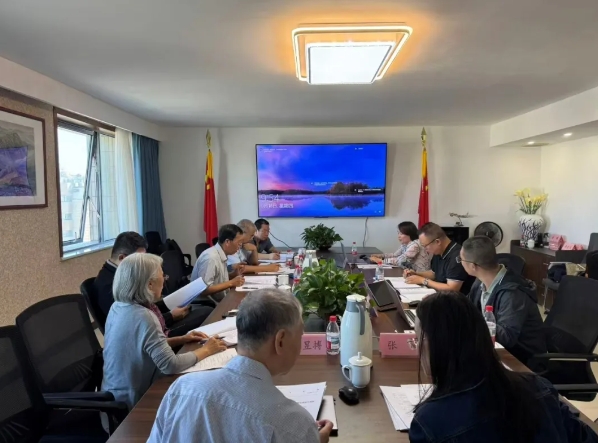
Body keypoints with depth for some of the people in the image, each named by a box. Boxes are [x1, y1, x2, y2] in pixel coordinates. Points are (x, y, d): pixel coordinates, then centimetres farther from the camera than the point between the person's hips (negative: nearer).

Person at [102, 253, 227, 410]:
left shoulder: (118, 307, -1)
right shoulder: (143, 317, -28)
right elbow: (171, 365, -28)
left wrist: (181, 340, 6)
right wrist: (206, 350, -14)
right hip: (132, 401, -8)